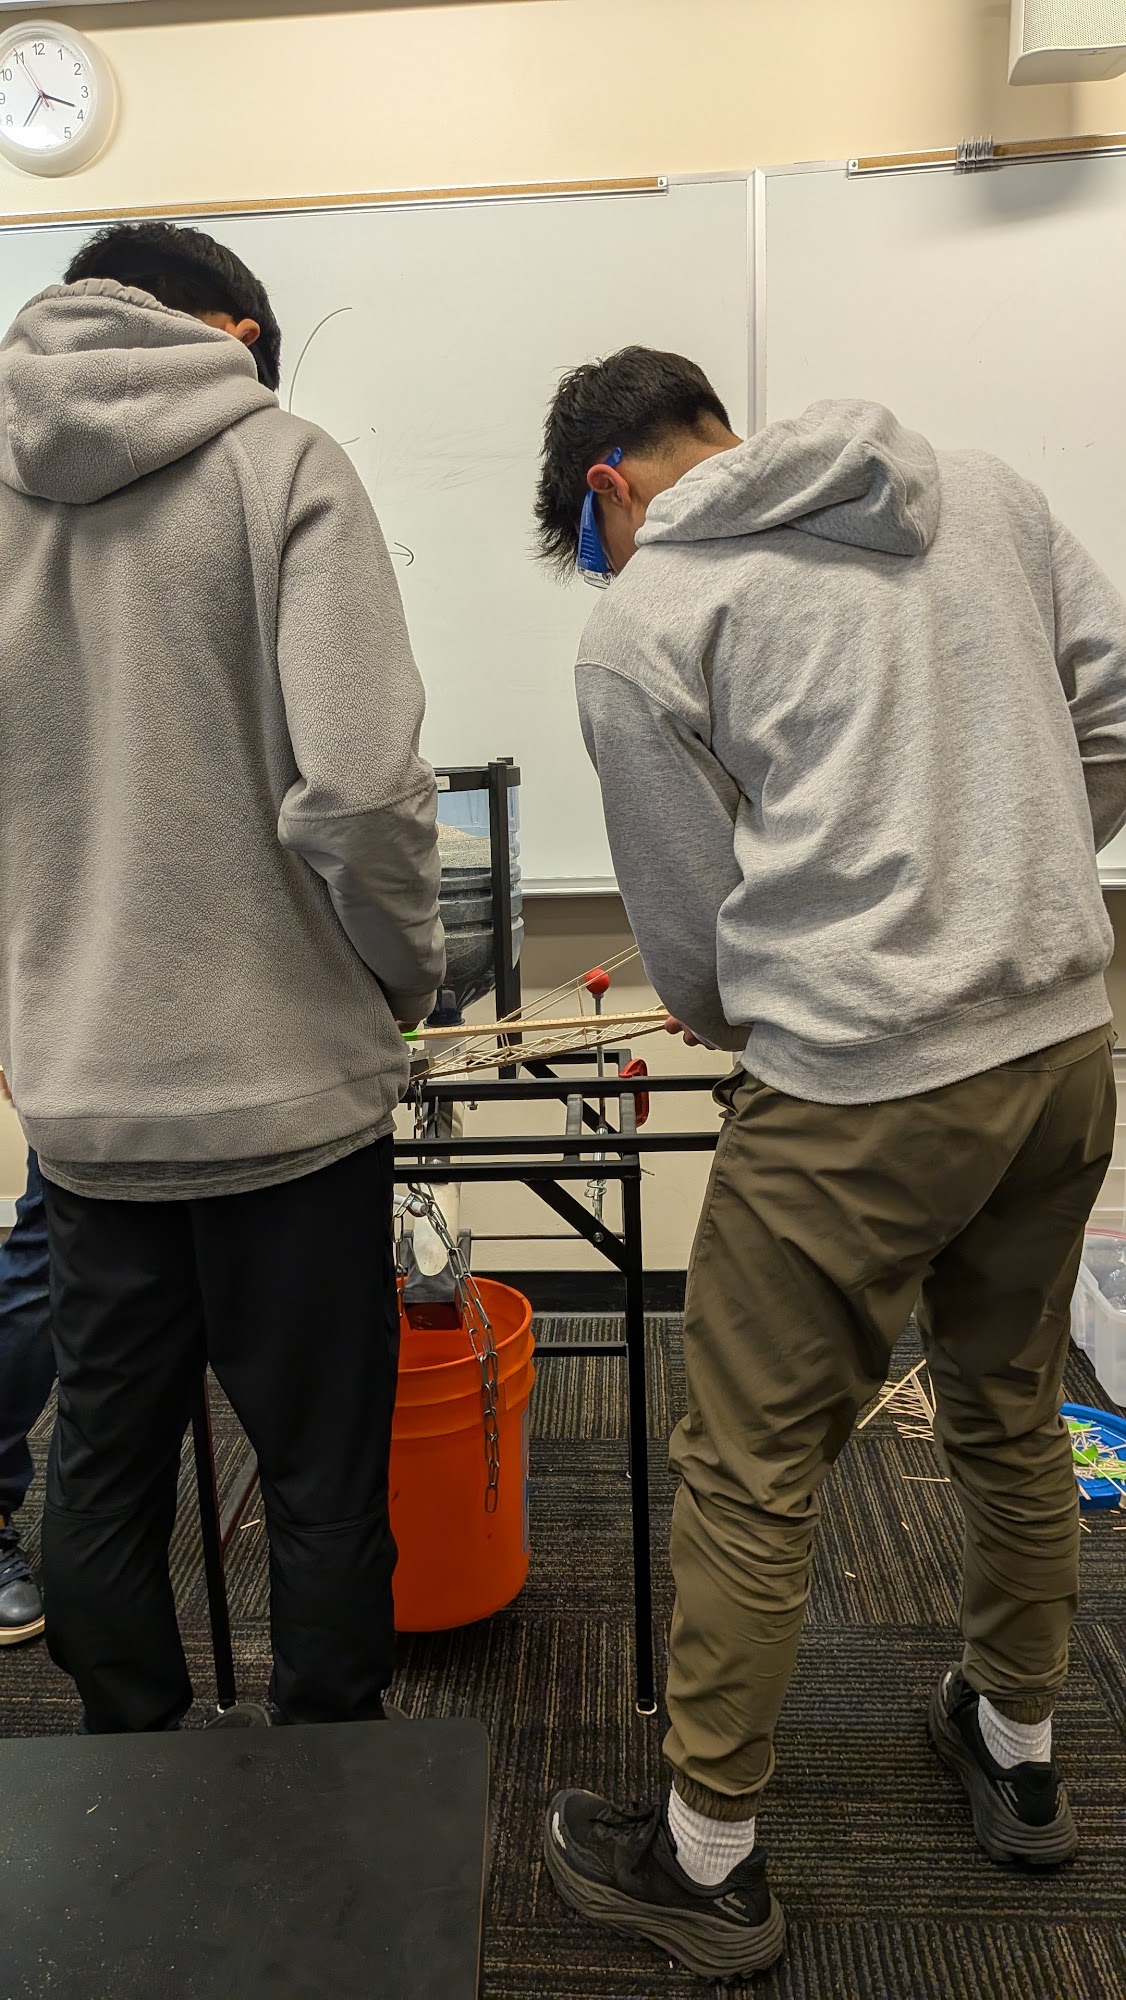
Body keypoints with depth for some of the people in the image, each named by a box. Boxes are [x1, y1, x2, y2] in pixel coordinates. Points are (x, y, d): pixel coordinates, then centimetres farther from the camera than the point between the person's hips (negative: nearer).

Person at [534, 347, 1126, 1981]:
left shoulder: (639, 630, -4)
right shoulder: (986, 495, 11)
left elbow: (689, 938, 0)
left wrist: (730, 1021, 21)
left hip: (856, 1093, -7)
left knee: (750, 1478, 9)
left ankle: (709, 1862, 28)